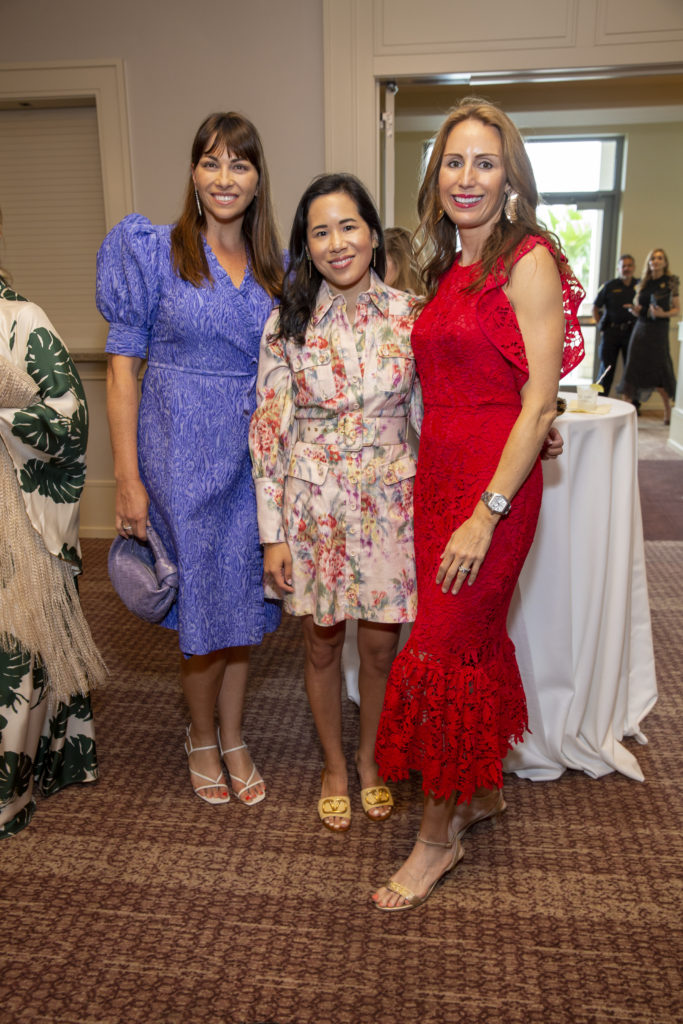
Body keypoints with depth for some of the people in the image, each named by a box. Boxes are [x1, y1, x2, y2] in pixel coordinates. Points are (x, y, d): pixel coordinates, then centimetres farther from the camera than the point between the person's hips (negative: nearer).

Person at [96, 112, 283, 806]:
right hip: (183, 451, -4)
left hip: (255, 453, 4)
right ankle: (202, 737, 31)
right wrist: (128, 478, -12)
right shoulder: (154, 251, -4)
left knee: (245, 596, 11)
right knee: (201, 599, 6)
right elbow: (122, 365, -7)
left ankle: (232, 736, 32)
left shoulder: (276, 267, 8)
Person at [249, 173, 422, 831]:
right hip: (312, 503, -1)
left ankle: (370, 758, 38)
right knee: (322, 643, 12)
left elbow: (431, 413, 5)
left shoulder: (407, 313, -1)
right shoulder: (287, 324, -5)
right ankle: (334, 766, 36)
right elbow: (269, 429, -5)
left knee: (381, 642, 11)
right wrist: (272, 534, -7)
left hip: (389, 501, 1)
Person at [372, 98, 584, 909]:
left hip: (494, 483, -7)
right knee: (474, 638, 16)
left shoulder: (529, 261, -9)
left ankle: (439, 833, 17)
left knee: (443, 652, -3)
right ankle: (483, 788, 35)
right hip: (436, 474, 7)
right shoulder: (446, 270, 14)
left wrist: (486, 515, -19)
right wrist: (435, 489, 7)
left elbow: (539, 402, -15)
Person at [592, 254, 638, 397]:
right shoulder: (610, 286, 2)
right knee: (607, 367, 3)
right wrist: (601, 327, 3)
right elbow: (596, 308, 8)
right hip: (611, 331, -1)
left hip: (631, 331, 1)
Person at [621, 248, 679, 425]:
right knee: (634, 369, -1)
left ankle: (668, 412, 12)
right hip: (640, 328, 4)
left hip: (659, 329, -4)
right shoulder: (643, 283, 11)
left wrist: (663, 314, -18)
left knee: (658, 371, -4)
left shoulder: (670, 282, -1)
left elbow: (677, 309, 0)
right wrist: (634, 309, -6)